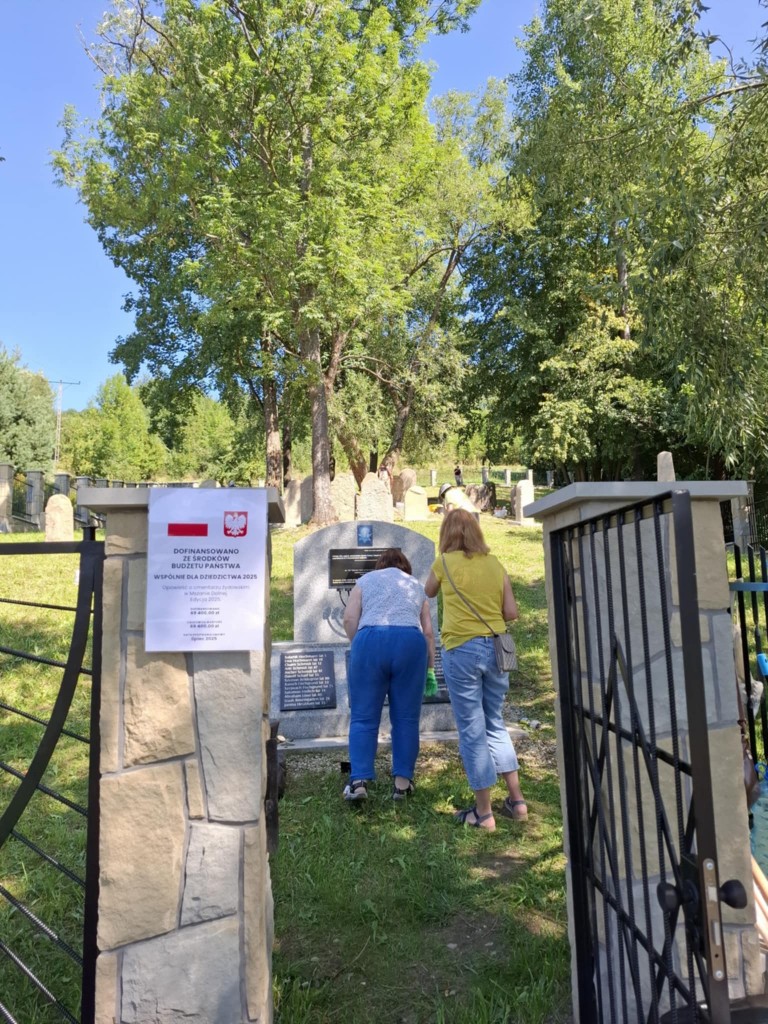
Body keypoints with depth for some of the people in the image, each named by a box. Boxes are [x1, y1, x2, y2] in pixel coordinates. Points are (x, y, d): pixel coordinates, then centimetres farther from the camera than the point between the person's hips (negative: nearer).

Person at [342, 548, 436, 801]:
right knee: (406, 718, 9)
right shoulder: (417, 586, 26)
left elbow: (349, 619, 7)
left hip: (370, 641, -1)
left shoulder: (366, 580, 21)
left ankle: (359, 781, 0)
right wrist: (430, 669, 24)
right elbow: (428, 632, 19)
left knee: (364, 717, 5)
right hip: (411, 643, 1)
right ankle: (402, 782, 13)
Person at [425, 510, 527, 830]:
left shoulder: (444, 562, -2)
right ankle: (516, 800, 23)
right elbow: (511, 612, 5)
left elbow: (428, 593, 17)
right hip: (496, 647, 4)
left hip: (462, 649, -4)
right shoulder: (495, 563, 6)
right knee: (495, 723, 19)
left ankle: (483, 812, 12)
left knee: (472, 729, 4)